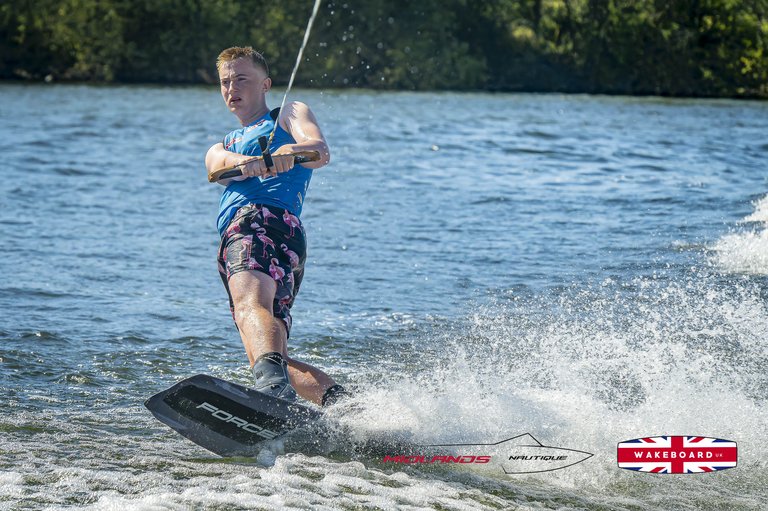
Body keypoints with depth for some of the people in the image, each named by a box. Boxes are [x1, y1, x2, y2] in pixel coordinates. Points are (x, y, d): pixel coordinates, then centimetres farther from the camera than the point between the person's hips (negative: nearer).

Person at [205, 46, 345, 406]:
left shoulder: (289, 114, 23)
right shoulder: (220, 149, 37)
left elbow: (320, 152, 0)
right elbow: (222, 166, 9)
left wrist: (290, 151, -26)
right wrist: (247, 164, -18)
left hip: (269, 220, -8)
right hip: (236, 236, 8)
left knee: (250, 304, -38)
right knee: (269, 358, -5)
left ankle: (275, 388, -63)